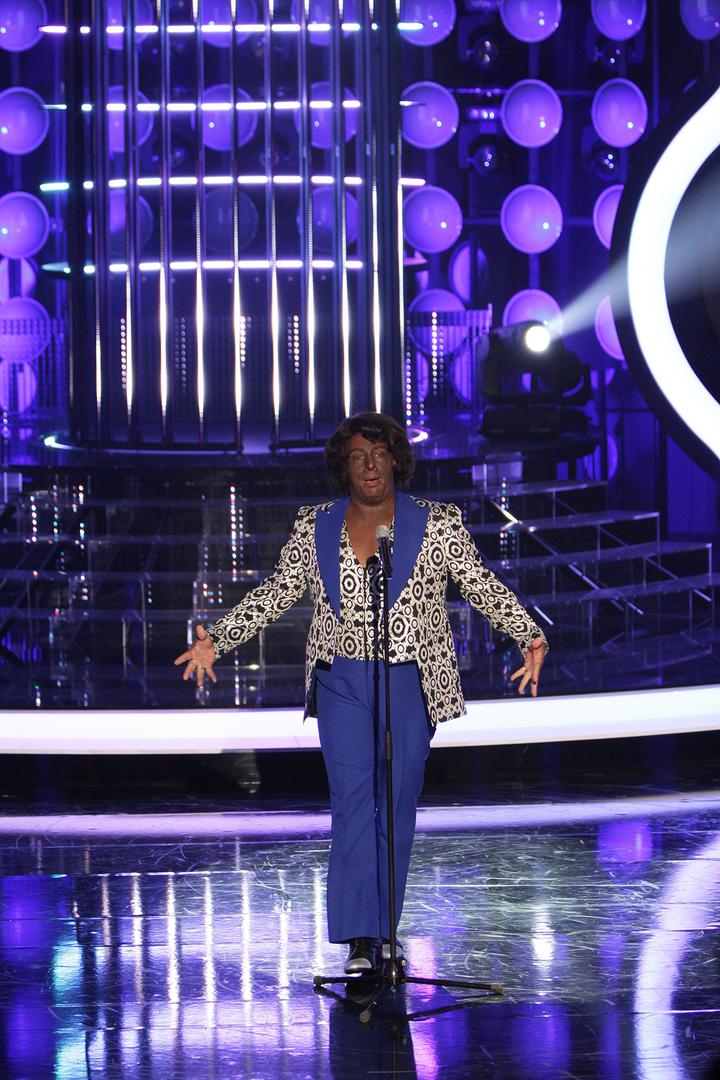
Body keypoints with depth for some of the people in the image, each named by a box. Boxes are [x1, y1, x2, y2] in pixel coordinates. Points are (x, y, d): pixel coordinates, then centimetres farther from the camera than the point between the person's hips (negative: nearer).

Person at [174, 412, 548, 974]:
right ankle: (358, 938, -11)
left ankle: (383, 930, 17)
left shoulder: (438, 523, 1)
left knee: (397, 806, 4)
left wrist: (531, 637, -12)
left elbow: (482, 586, 0)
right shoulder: (314, 528, 5)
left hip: (410, 683, 0)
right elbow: (275, 592, 10)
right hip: (342, 683, 0)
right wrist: (215, 640, 3)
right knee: (353, 805, -9)